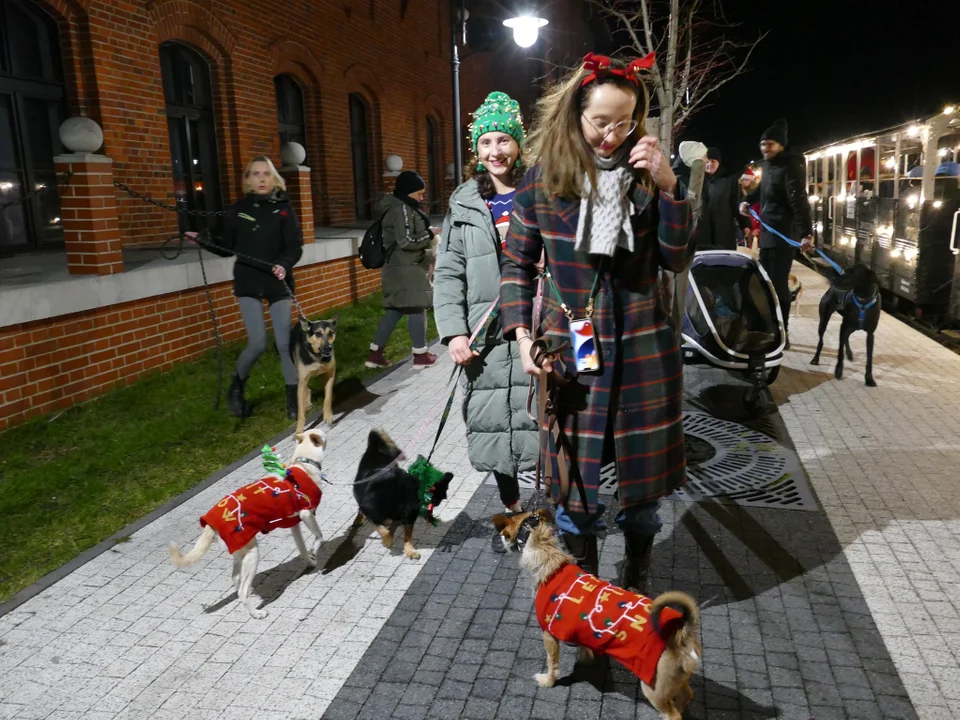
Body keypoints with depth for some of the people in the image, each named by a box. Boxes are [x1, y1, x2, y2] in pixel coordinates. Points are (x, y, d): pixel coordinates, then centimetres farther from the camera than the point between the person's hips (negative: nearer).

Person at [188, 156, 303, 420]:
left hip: (278, 282, 0)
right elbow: (228, 248, 8)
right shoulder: (239, 208, 4)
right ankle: (236, 388, 18)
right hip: (248, 284, 0)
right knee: (257, 343, -9)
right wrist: (202, 241, -7)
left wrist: (285, 264, -26)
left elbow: (295, 245, -7)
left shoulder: (283, 207, 0)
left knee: (285, 343, -1)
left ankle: (293, 398, 13)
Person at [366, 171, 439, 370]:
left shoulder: (403, 207, 16)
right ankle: (420, 355, 9)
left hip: (402, 267, 10)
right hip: (407, 268, -10)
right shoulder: (402, 209, -16)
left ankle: (375, 353, 12)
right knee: (417, 308, -1)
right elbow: (406, 241, -23)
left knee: (395, 309, 11)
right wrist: (430, 234, -12)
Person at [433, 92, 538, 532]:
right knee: (495, 425, 7)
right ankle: (512, 513, 27)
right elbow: (448, 274, 6)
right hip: (487, 336, 2)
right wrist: (454, 332, -6)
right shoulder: (464, 205, 9)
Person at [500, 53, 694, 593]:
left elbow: (678, 260, -3)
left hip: (644, 349, 1)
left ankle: (637, 583, 35)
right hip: (568, 350, 0)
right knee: (575, 479, 9)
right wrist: (523, 336, -5)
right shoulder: (543, 178, -2)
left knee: (641, 477, 12)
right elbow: (517, 264, 5)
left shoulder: (646, 174, 1)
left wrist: (667, 187, -15)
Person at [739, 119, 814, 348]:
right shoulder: (767, 165, 14)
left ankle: (782, 333, -3)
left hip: (783, 235, -10)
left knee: (778, 284, -9)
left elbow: (799, 202, -26)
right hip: (767, 233, 10)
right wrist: (747, 200, 17)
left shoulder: (790, 167, -16)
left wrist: (806, 233, -35)